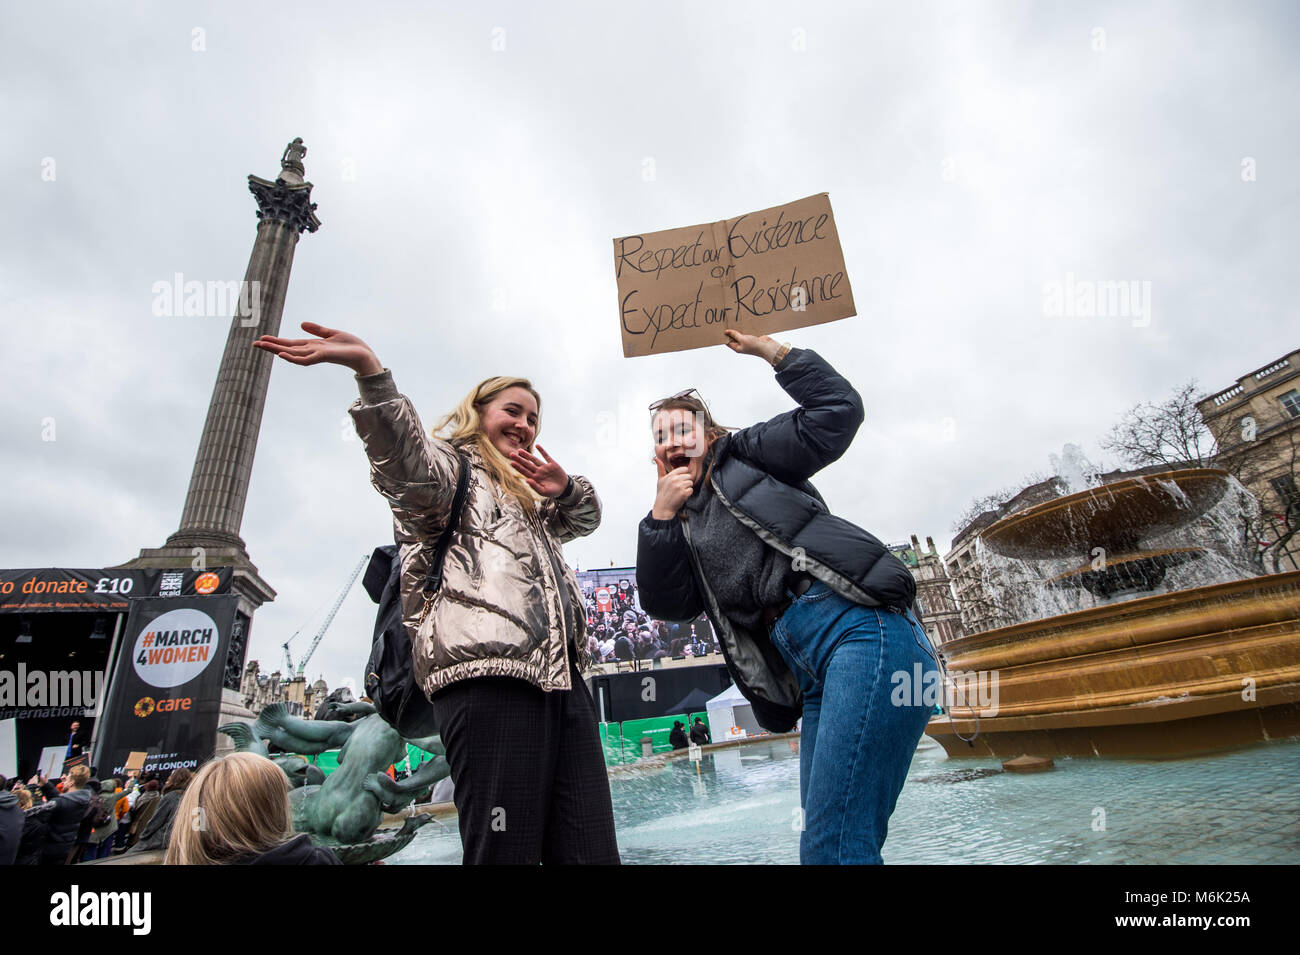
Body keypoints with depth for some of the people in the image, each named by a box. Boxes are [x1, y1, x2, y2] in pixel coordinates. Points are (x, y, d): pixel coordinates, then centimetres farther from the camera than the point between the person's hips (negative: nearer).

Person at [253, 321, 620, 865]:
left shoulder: (525, 497, 35)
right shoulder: (450, 465, 10)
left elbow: (586, 516, 45)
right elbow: (410, 463, -13)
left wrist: (566, 487, 20)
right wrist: (370, 372, -31)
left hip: (560, 677, 8)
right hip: (489, 673, -8)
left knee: (593, 850, 3)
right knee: (507, 850, -11)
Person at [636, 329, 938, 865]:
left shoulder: (744, 457, 14)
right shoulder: (684, 529, 26)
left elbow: (836, 411, 4)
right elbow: (666, 603, 9)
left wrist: (770, 350, 5)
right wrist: (660, 517, 4)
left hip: (865, 631, -7)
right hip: (815, 676, 7)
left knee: (833, 848, -15)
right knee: (824, 842, 8)